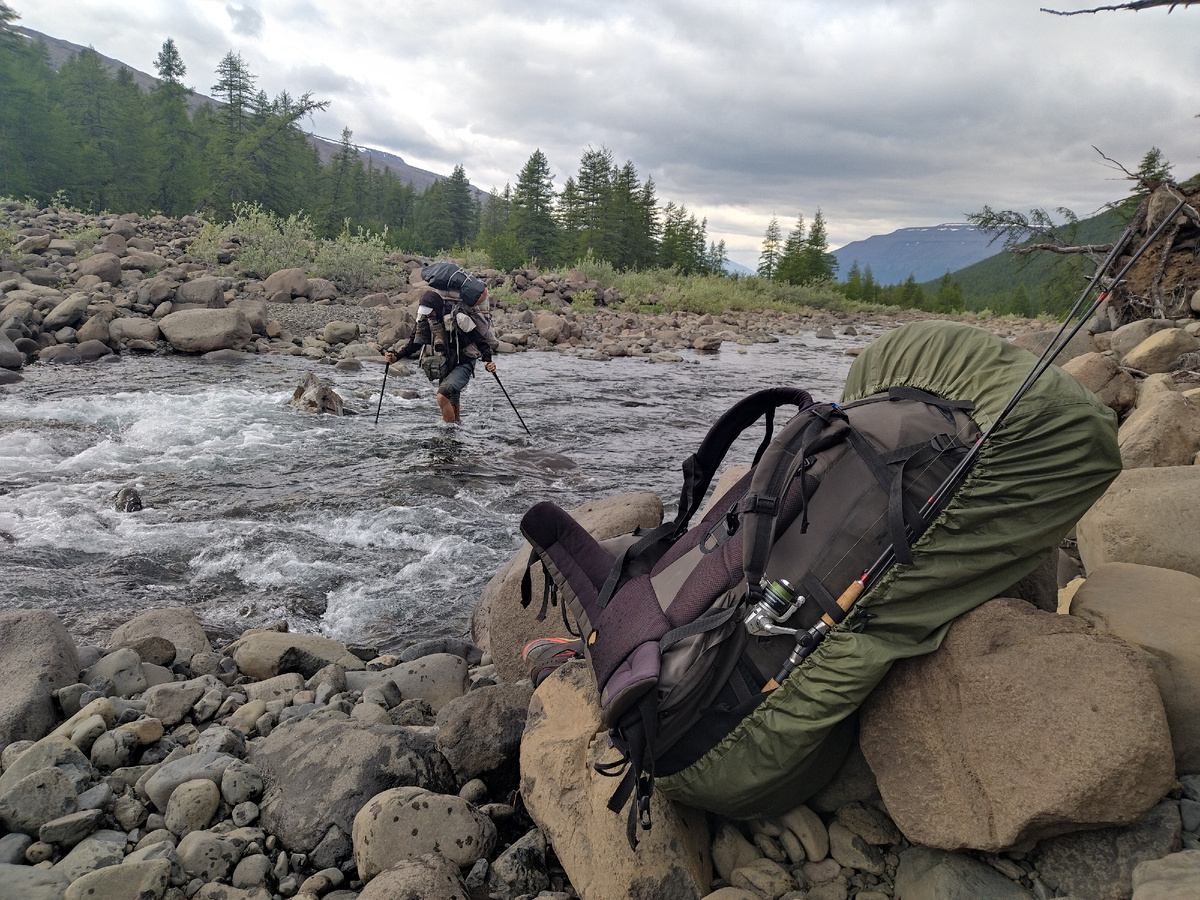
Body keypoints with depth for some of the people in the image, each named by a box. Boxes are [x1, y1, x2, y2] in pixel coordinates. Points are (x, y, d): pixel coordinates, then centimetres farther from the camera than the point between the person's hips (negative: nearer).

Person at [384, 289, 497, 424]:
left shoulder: (458, 319, -22)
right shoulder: (425, 320, -4)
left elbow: (479, 340, -18)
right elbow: (414, 343, 2)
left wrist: (487, 360, -31)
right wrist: (396, 356, -13)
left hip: (463, 365, -7)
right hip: (445, 366, 7)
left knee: (442, 396, -26)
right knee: (451, 403, 18)